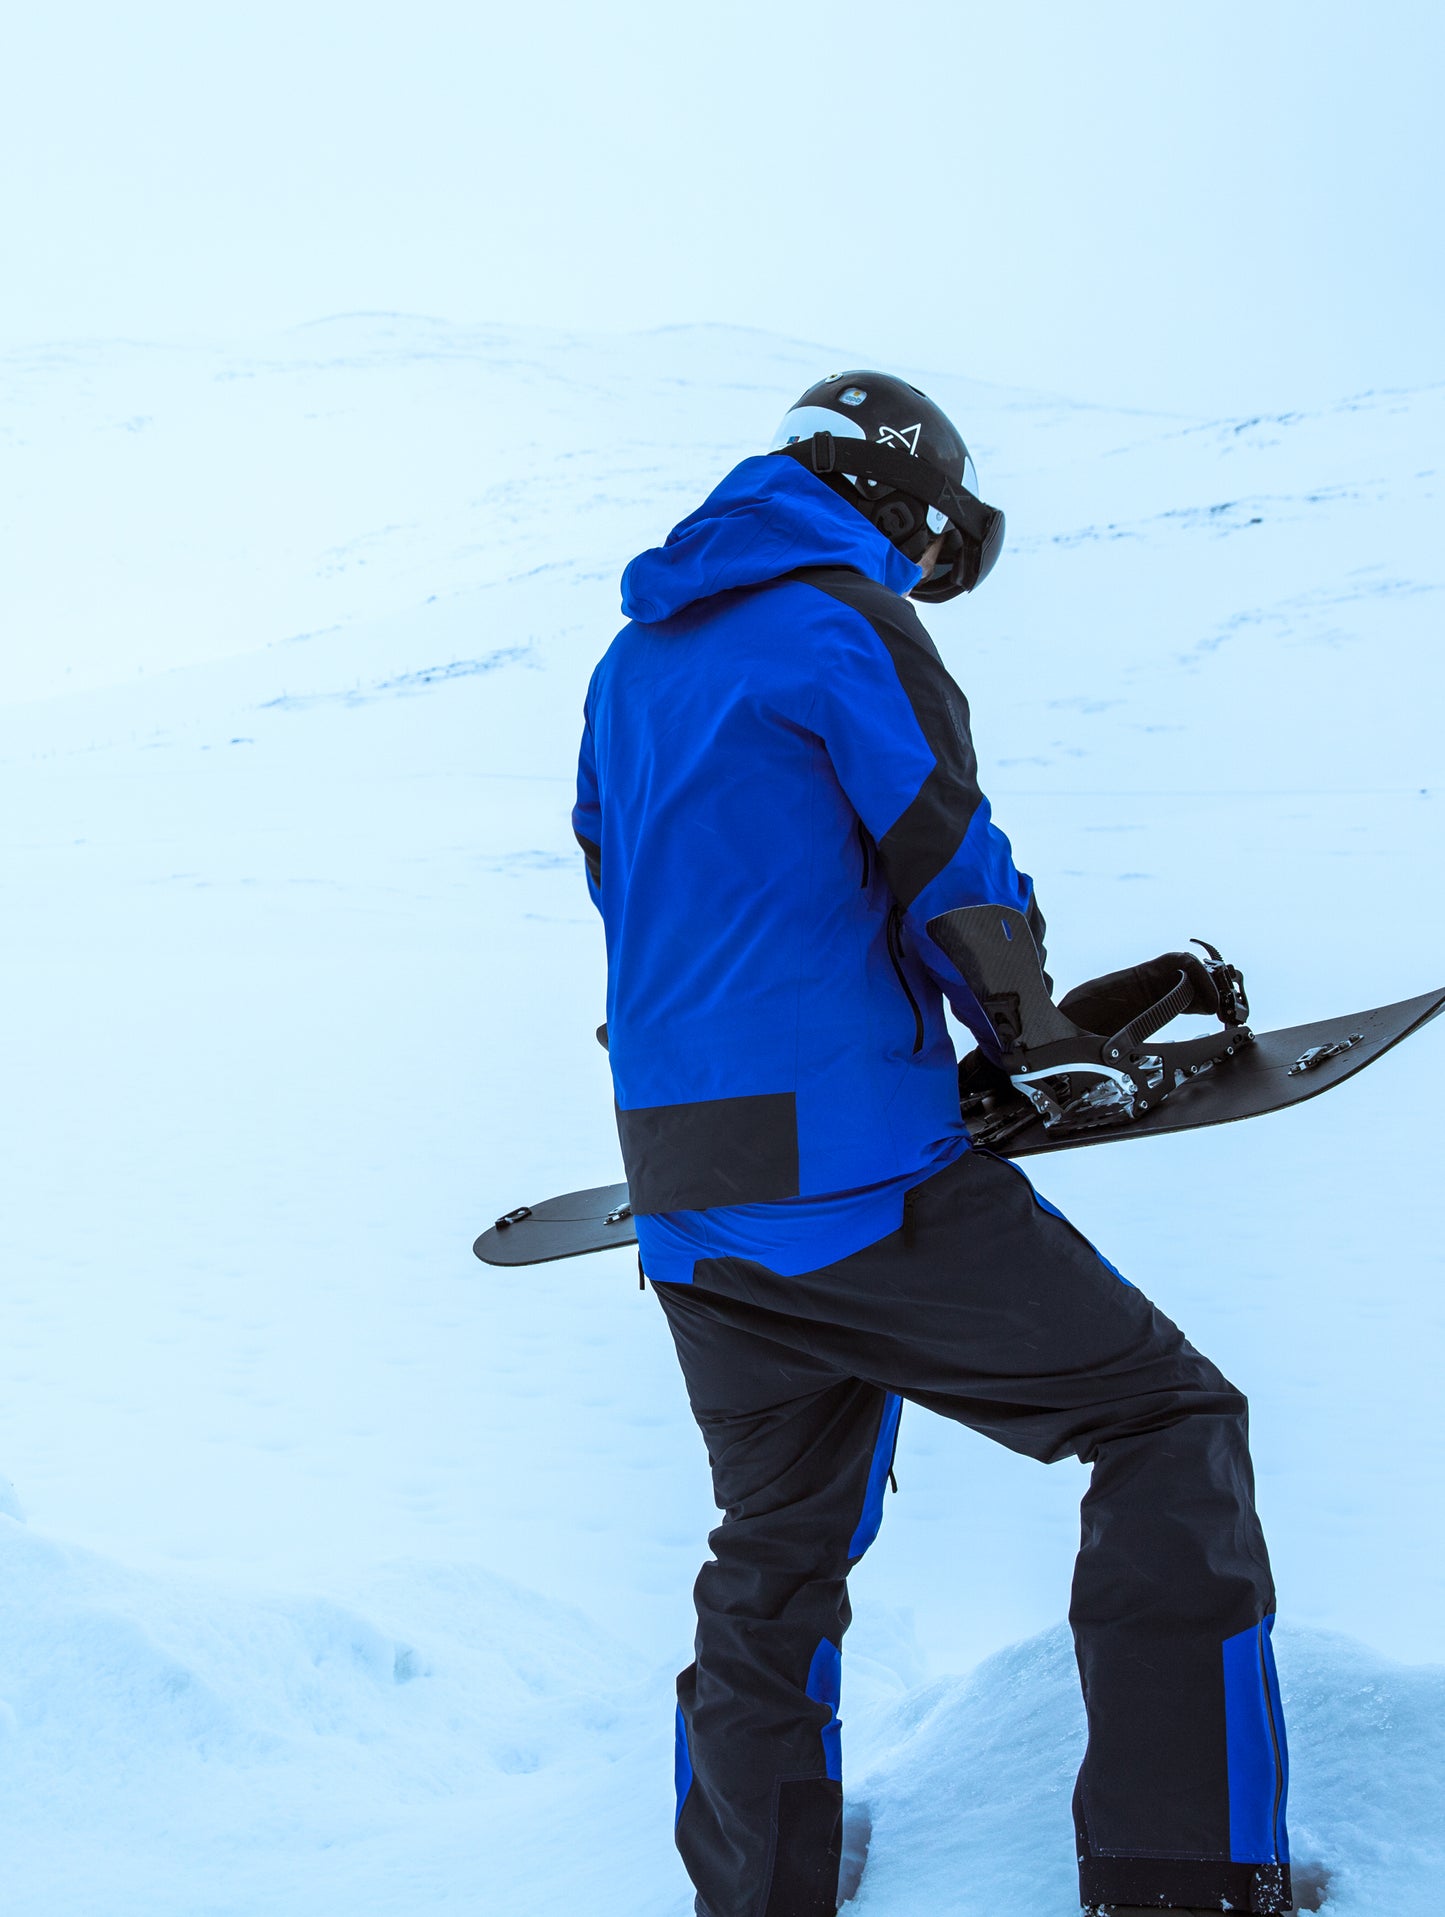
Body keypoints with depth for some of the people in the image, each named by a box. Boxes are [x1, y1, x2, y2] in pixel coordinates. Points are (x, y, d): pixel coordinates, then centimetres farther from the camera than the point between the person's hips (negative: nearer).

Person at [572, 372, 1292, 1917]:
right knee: (1170, 1421, 1)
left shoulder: (632, 662, 16)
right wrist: (1023, 1033, 10)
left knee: (776, 1557, 20)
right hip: (856, 1174, -8)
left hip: (690, 1209, 8)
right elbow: (955, 875, -8)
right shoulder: (848, 623, -7)